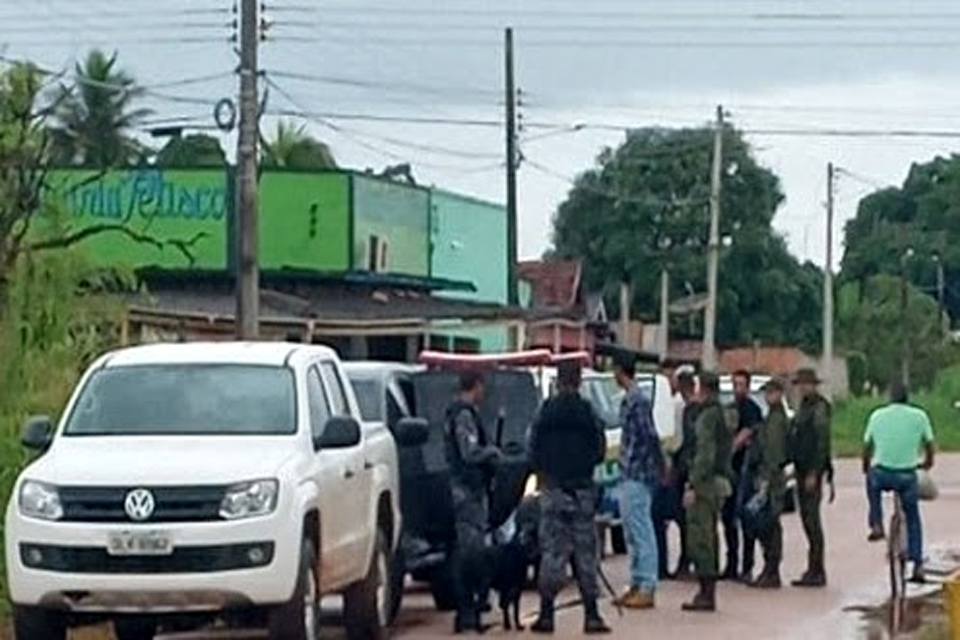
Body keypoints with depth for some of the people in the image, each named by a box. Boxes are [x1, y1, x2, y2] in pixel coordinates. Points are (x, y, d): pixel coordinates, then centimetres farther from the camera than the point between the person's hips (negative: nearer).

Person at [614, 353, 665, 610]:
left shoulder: (637, 400, -16)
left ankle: (647, 588, -6)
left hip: (637, 475, -10)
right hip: (628, 475, 10)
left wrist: (659, 466, -11)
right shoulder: (628, 399, 14)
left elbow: (650, 437, -18)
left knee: (641, 532, -7)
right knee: (633, 533, 14)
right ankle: (636, 585, 20)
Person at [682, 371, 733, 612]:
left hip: (706, 482, -10)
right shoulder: (725, 415, 15)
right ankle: (708, 592, 18)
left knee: (700, 538, -8)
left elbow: (705, 454, -21)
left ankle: (706, 594, -8)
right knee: (708, 537, 14)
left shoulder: (708, 416, -14)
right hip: (720, 481, 10)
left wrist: (693, 485, -21)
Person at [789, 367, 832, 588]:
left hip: (812, 469, -9)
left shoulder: (819, 407, -12)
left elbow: (822, 442, -17)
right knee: (807, 517, 10)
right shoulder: (803, 406, 16)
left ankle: (816, 572, -5)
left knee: (811, 517, -8)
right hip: (802, 468, 9)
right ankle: (815, 570, 15)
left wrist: (814, 473, -20)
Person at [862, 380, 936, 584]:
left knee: (872, 481, 37)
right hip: (907, 476, 0)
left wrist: (866, 467, 26)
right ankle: (918, 565, 12)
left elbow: (867, 446, 8)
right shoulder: (919, 416, -1)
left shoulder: (877, 416, 2)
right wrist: (928, 462, 29)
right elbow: (929, 445, 7)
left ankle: (876, 525, 26)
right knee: (913, 520, 17)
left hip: (881, 475, 0)